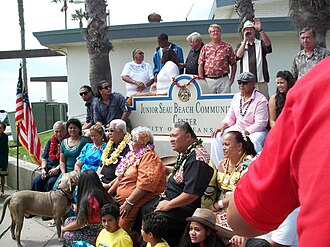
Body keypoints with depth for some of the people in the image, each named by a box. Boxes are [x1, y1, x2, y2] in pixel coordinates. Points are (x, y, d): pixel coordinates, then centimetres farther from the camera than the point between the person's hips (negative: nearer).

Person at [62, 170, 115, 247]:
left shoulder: (89, 198, -22)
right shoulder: (102, 193, 2)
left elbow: (79, 223, -16)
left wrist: (64, 228, 1)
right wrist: (78, 209, 26)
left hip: (97, 233, -9)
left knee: (67, 236, -6)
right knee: (69, 220, 13)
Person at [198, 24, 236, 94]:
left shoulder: (227, 47, 9)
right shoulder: (205, 48, 11)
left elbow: (233, 64, 10)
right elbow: (200, 65, 7)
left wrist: (232, 78, 2)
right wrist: (201, 80, -1)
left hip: (223, 80, -1)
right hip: (208, 80, 1)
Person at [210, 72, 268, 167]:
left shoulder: (261, 100, -11)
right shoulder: (236, 97, 11)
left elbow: (260, 124, -18)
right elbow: (230, 117, 15)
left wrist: (245, 132, -26)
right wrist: (222, 126, -6)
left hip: (254, 131, -6)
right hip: (237, 128, 6)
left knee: (252, 143, -39)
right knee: (217, 137, -13)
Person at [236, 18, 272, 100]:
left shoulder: (261, 44, 13)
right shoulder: (241, 45, 16)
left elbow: (268, 43, -10)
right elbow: (238, 55, -4)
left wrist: (260, 29, -22)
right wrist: (245, 40, -4)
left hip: (261, 81, 0)